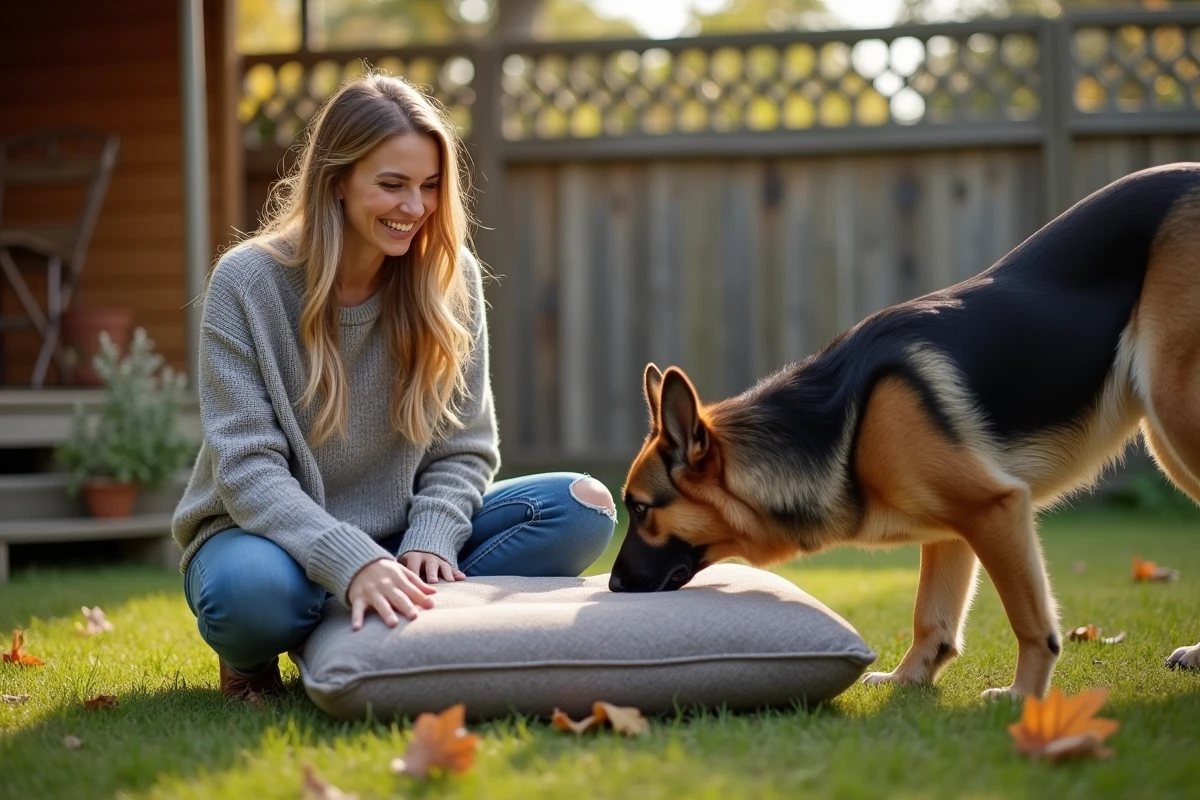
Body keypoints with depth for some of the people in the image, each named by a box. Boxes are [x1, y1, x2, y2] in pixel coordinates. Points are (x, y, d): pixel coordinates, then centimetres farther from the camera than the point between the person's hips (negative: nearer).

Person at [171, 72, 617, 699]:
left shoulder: (449, 276, -4)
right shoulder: (246, 283, -14)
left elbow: (463, 448, -1)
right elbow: (248, 469, -19)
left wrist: (428, 544, -22)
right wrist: (352, 563, -35)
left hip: (399, 536, 4)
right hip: (271, 532, -3)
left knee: (582, 508, -16)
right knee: (251, 591, -40)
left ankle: (397, 628, -17)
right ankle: (253, 661, -4)